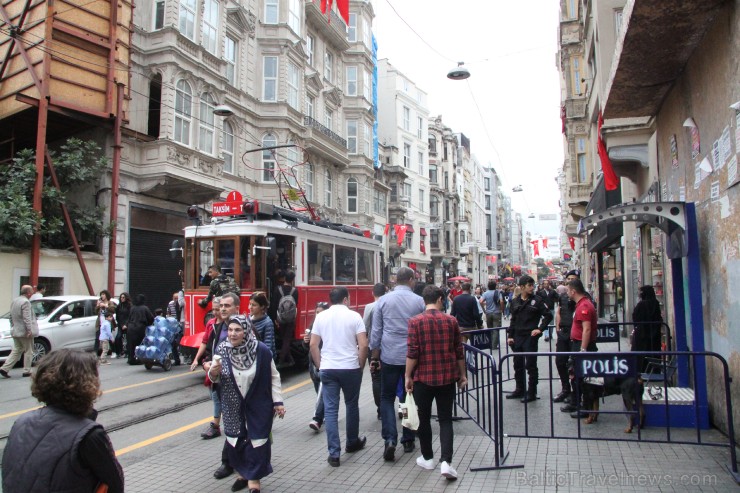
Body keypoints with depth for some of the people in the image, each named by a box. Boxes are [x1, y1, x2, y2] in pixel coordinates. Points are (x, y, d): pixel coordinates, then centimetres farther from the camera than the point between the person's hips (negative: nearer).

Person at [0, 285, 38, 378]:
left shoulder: (14, 301, 12)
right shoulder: (25, 302, -18)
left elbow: (11, 317, 19)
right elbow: (27, 318, -23)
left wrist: (13, 327, 25)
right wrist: (29, 330, -23)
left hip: (15, 331, 9)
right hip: (24, 332, -8)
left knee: (16, 351, 15)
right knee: (28, 351, 4)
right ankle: (26, 371, 9)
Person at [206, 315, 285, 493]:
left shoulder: (261, 350, -16)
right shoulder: (221, 349, -9)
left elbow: (274, 377, -5)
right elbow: (217, 379, 3)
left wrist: (278, 401, -6)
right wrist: (213, 373, -20)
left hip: (258, 405, -3)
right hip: (232, 407, 3)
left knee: (257, 441, 3)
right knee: (235, 441, 13)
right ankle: (243, 473, 36)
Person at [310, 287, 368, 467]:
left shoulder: (321, 317, 3)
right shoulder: (354, 316, -5)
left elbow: (313, 345, 2)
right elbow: (363, 345, -9)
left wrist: (319, 366, 11)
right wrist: (361, 366, 2)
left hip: (327, 369, 1)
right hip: (351, 368, -1)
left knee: (330, 409, 3)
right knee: (351, 405, 17)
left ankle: (334, 453, 2)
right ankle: (352, 443, 33)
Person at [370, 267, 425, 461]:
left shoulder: (383, 301, -1)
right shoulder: (419, 301, -2)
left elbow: (376, 331, 1)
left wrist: (375, 356, 10)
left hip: (389, 356, 0)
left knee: (387, 398, 10)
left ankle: (390, 439, -5)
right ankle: (408, 440, 22)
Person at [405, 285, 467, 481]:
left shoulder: (415, 322, -8)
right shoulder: (451, 320, -1)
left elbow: (412, 353, -12)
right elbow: (459, 351, 3)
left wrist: (408, 376, -3)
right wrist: (462, 374, 14)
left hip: (423, 378, -1)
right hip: (447, 377, 2)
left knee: (424, 418, 14)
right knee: (445, 419, 8)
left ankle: (427, 458, 26)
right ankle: (446, 461, -4)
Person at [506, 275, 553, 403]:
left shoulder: (537, 300, -5)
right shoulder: (515, 301, 7)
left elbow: (548, 316, -2)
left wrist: (540, 329, -10)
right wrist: (510, 335, 8)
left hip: (530, 337, -5)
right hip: (517, 337, 5)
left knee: (531, 365, -1)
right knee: (518, 365, 13)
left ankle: (531, 393, 9)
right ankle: (520, 390, 26)